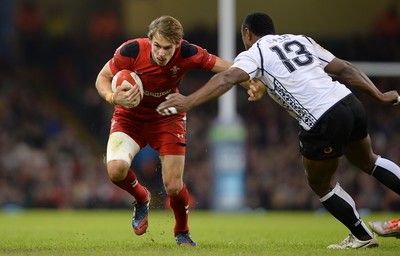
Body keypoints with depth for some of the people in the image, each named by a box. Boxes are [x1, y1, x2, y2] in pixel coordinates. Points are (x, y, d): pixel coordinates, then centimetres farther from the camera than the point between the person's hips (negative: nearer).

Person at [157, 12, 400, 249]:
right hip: (351, 103, 6)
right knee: (367, 160, 33)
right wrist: (380, 96, 23)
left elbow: (227, 79, -14)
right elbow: (345, 69, 18)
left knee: (320, 184, 19)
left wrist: (188, 102, -23)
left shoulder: (255, 53, 4)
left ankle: (362, 236, 28)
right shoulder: (301, 40, 20)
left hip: (325, 122, -6)